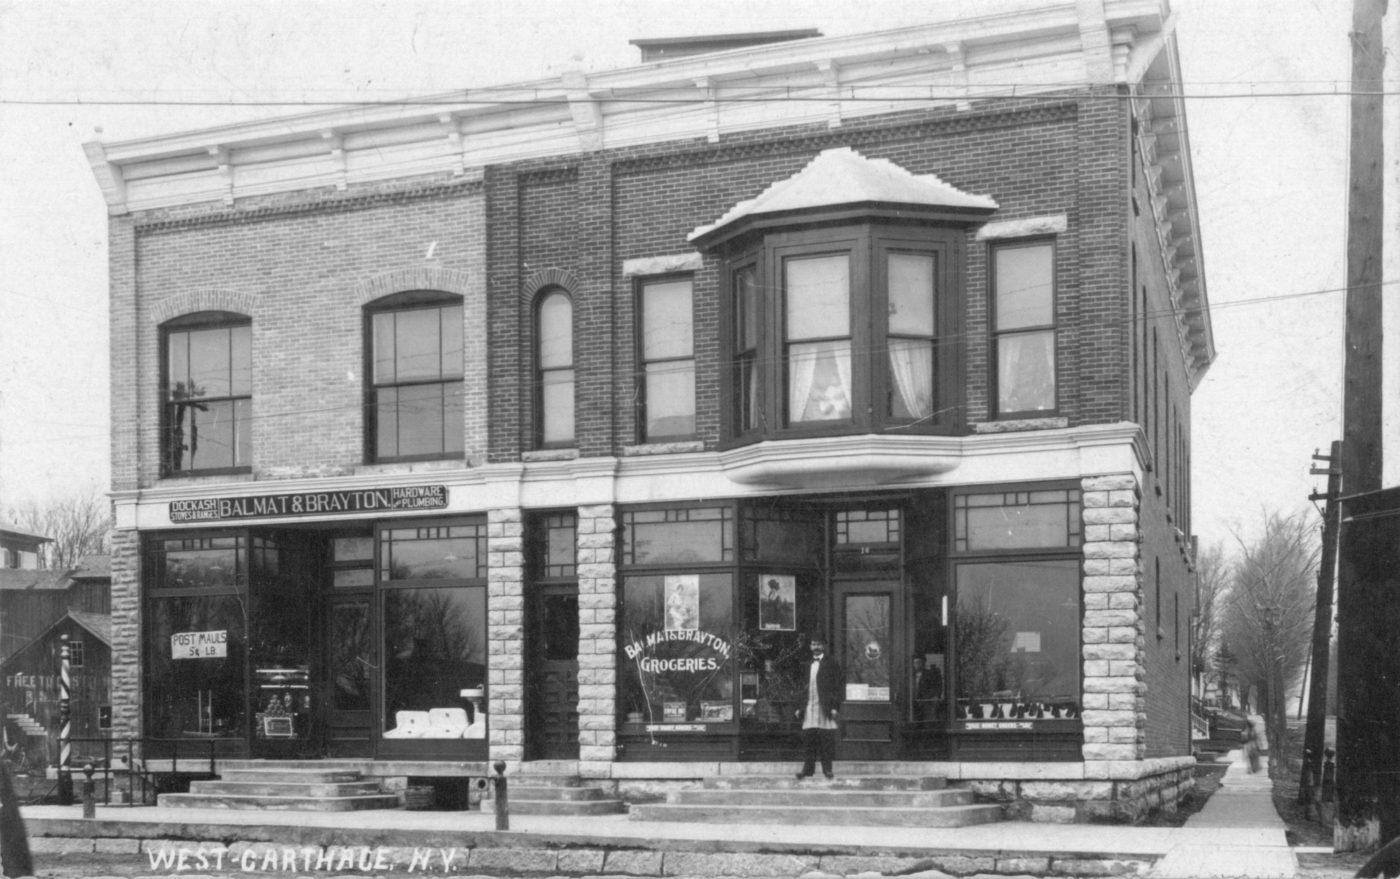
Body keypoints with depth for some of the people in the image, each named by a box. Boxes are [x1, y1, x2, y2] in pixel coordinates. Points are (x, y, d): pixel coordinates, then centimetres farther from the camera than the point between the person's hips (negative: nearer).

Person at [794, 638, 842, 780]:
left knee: (826, 739, -3)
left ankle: (827, 768, 3)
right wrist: (800, 707, 12)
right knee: (808, 738, -1)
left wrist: (835, 707, -11)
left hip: (825, 707, -4)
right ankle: (807, 768, 0)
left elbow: (837, 686, -3)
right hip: (809, 707, 4)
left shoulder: (831, 664, 2)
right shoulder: (808, 665, 18)